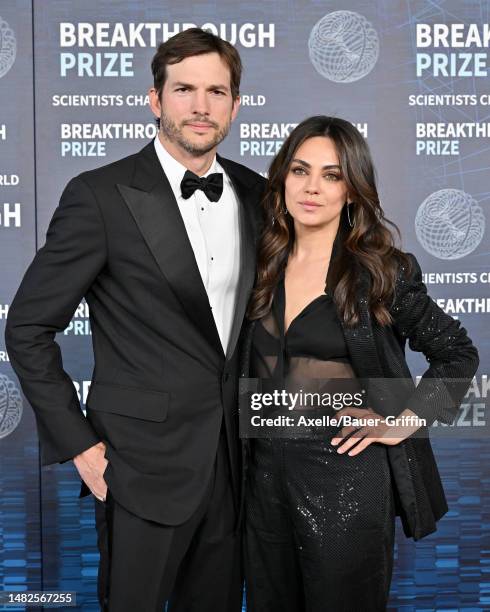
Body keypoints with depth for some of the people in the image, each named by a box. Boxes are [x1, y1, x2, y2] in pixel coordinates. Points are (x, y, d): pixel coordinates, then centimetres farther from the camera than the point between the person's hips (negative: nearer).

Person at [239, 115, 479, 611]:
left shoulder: (382, 272, -8)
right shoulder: (264, 264, 5)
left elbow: (458, 354, -1)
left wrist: (401, 424, -9)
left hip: (344, 476, -4)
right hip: (265, 469, 5)